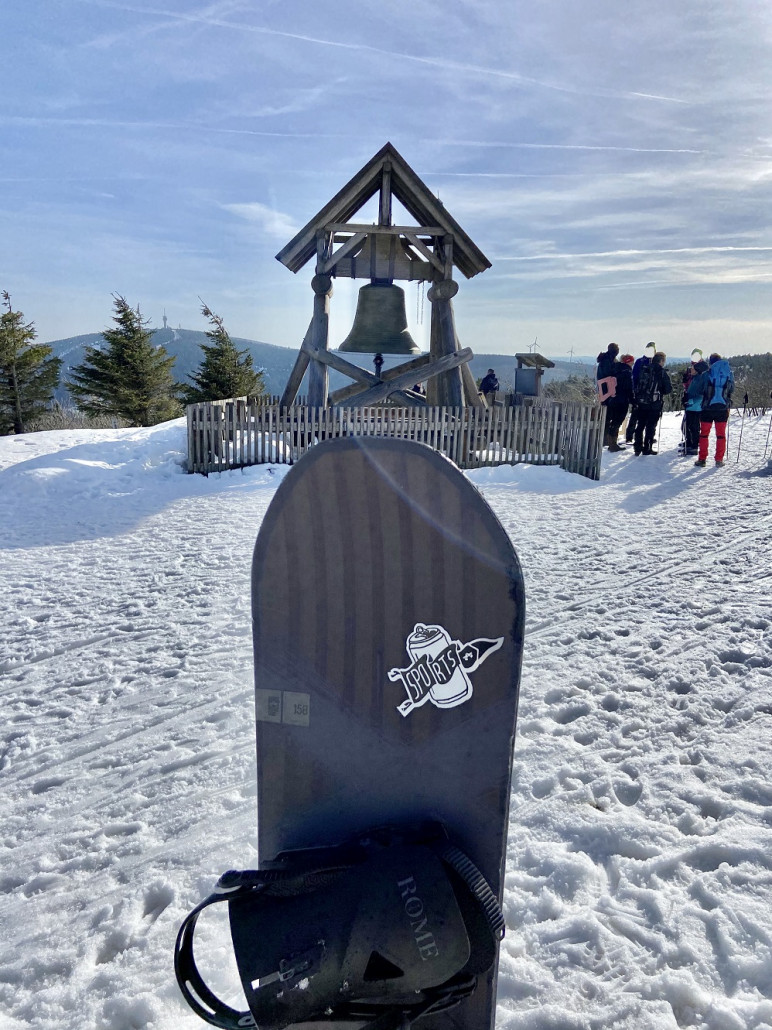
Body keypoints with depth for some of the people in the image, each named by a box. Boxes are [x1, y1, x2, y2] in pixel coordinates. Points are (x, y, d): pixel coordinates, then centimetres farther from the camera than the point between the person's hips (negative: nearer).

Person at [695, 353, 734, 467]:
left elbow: (700, 390, -1)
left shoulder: (705, 375, -7)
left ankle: (702, 459, 7)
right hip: (723, 408, 2)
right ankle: (719, 460, 9)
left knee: (704, 434, 8)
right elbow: (732, 389, 13)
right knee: (721, 435, 9)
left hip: (708, 407, -2)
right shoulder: (729, 374, 2)